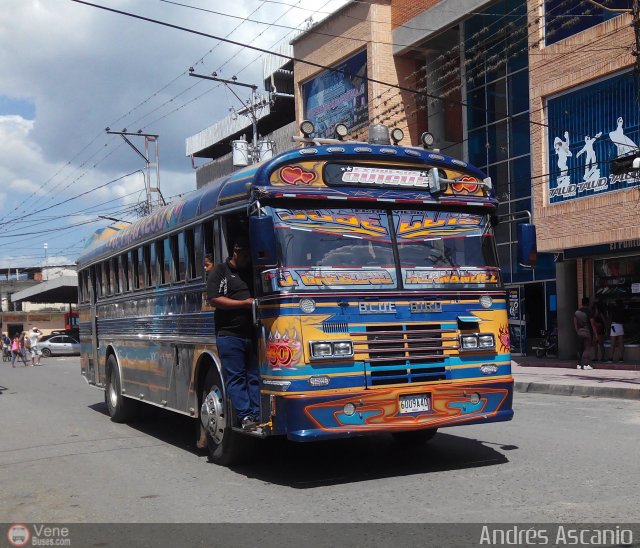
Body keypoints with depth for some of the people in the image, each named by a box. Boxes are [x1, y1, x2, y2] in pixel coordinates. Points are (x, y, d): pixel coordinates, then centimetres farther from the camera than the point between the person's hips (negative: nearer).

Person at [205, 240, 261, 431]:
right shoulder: (220, 271, 1)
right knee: (236, 377, -4)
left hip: (252, 334, 5)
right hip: (230, 334, -5)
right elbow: (214, 300, -9)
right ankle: (245, 417, -4)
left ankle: (258, 415, 5)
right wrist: (245, 303, -11)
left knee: (255, 377, 3)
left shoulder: (252, 271, 16)